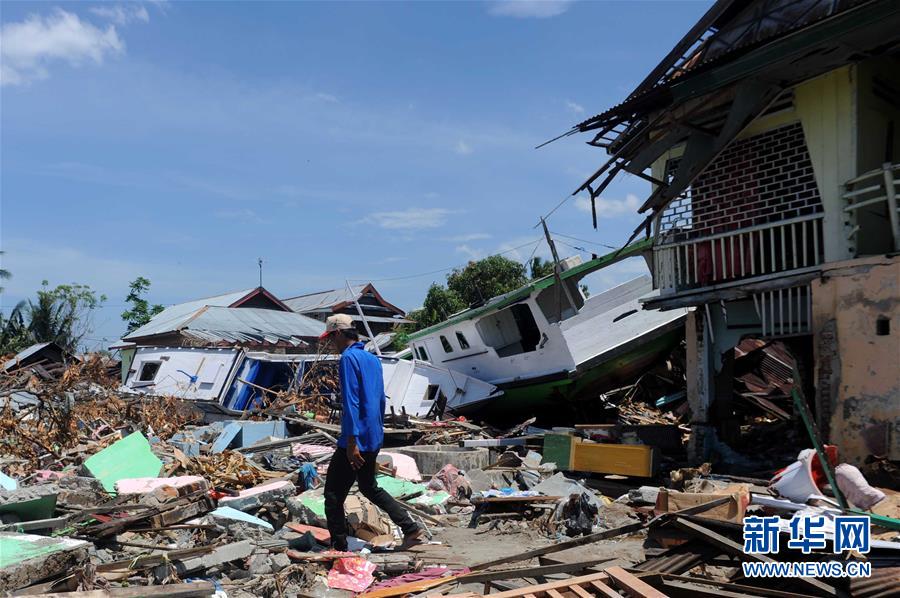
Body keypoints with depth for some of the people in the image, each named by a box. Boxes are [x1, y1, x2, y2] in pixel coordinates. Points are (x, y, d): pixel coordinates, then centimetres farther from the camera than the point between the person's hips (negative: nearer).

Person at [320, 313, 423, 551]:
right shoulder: (373, 359, 14)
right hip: (375, 439, 9)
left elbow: (351, 403, -20)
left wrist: (352, 442, -22)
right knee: (369, 487, 24)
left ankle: (338, 547, 7)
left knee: (333, 495, 3)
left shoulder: (348, 358, -13)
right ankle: (410, 527, 21)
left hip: (356, 442, -9)